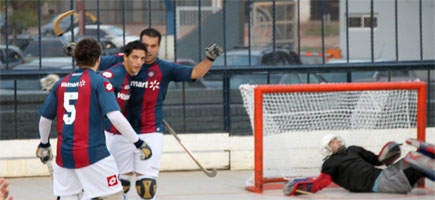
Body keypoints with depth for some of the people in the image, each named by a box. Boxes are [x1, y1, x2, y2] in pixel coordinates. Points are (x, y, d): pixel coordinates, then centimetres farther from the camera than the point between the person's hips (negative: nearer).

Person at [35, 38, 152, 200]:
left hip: (64, 154, 6)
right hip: (92, 153, -5)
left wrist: (44, 144, 35)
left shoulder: (61, 84, 11)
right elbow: (115, 117, -16)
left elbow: (45, 119, 18)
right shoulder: (100, 82, -5)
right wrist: (138, 143, -10)